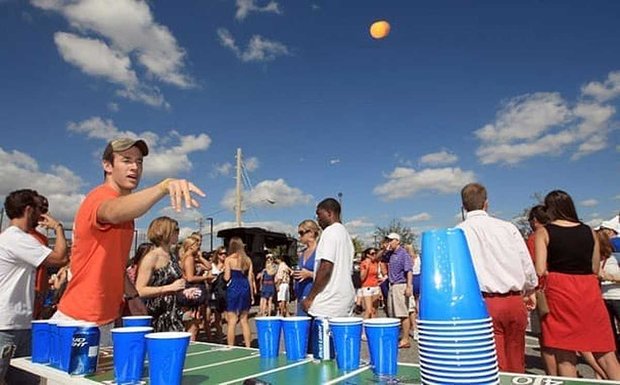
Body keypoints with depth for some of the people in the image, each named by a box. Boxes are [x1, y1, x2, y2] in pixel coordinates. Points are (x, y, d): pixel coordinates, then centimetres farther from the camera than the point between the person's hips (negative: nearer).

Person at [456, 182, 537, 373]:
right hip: (515, 301, 3)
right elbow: (527, 265, 10)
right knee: (516, 366, 16)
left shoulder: (458, 231, -3)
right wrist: (529, 290, 28)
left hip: (485, 303, -3)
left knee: (497, 368, 2)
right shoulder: (508, 227, 5)